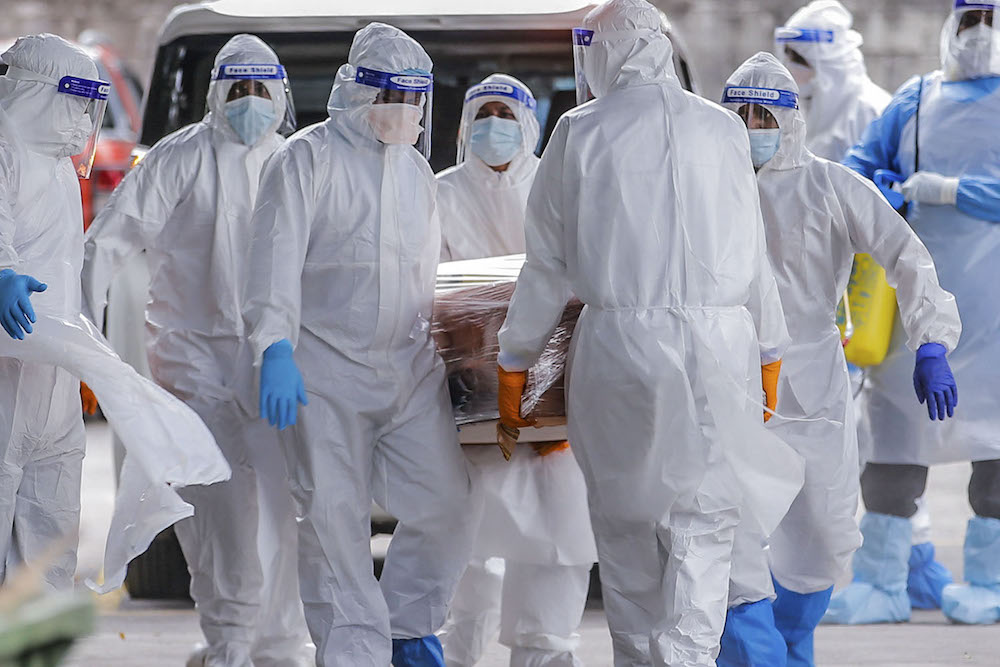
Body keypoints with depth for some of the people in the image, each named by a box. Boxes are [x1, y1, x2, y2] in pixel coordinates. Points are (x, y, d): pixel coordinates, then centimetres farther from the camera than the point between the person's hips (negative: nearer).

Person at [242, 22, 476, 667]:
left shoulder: (417, 171, 16)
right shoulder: (308, 160, -4)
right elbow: (278, 259, -13)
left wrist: (438, 343, 26)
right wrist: (276, 349, -24)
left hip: (411, 368, 5)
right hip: (327, 371, -5)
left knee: (446, 506, -4)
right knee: (335, 518, -4)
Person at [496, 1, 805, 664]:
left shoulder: (580, 132, 2)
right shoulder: (723, 129, 8)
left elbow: (549, 263, 6)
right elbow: (754, 256, 12)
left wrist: (514, 363, 15)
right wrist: (769, 354, 24)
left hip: (620, 342, -1)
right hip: (720, 339, 1)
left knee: (625, 517, 11)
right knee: (704, 521, 1)